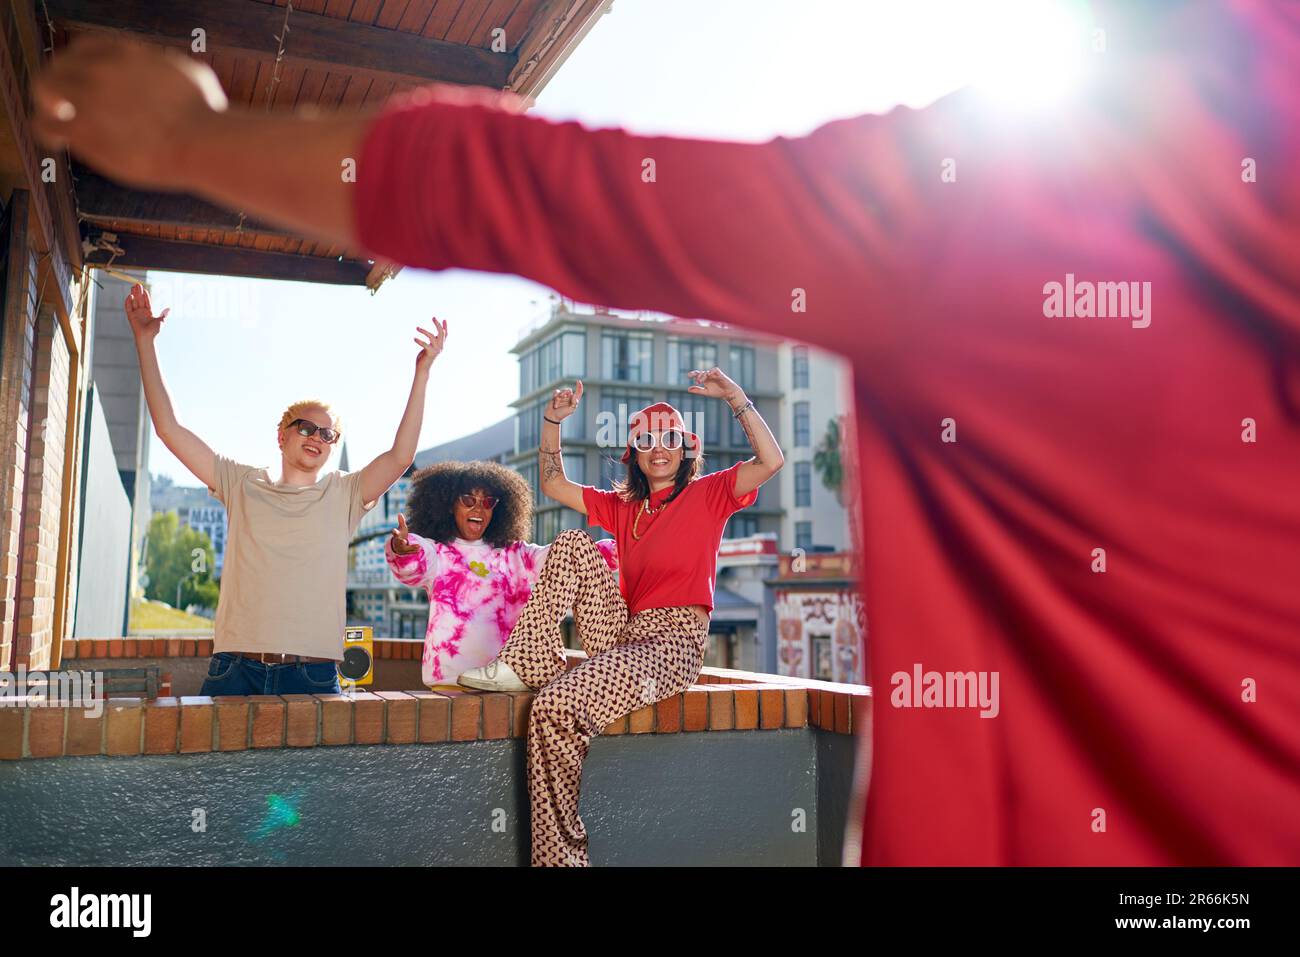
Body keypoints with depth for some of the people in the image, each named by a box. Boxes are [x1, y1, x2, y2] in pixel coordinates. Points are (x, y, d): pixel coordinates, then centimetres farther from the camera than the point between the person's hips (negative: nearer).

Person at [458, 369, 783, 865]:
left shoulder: (707, 494, 4)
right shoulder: (623, 507, 20)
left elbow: (771, 461, -12)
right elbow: (554, 484, 21)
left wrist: (736, 398, -16)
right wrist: (552, 422, 11)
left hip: (675, 643, -6)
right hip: (623, 633, 6)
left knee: (556, 704, -27)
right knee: (573, 544, -8)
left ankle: (561, 854, -16)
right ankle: (530, 663, -15)